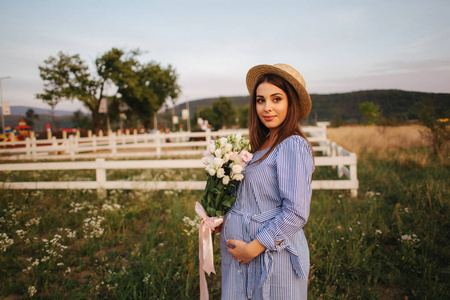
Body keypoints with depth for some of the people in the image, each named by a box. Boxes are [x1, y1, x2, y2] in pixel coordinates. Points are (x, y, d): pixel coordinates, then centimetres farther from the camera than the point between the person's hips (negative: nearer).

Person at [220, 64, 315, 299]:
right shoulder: (264, 144, 8)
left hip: (273, 257, -8)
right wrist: (224, 218, 4)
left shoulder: (293, 145, -18)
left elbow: (295, 213, -22)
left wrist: (252, 248, -17)